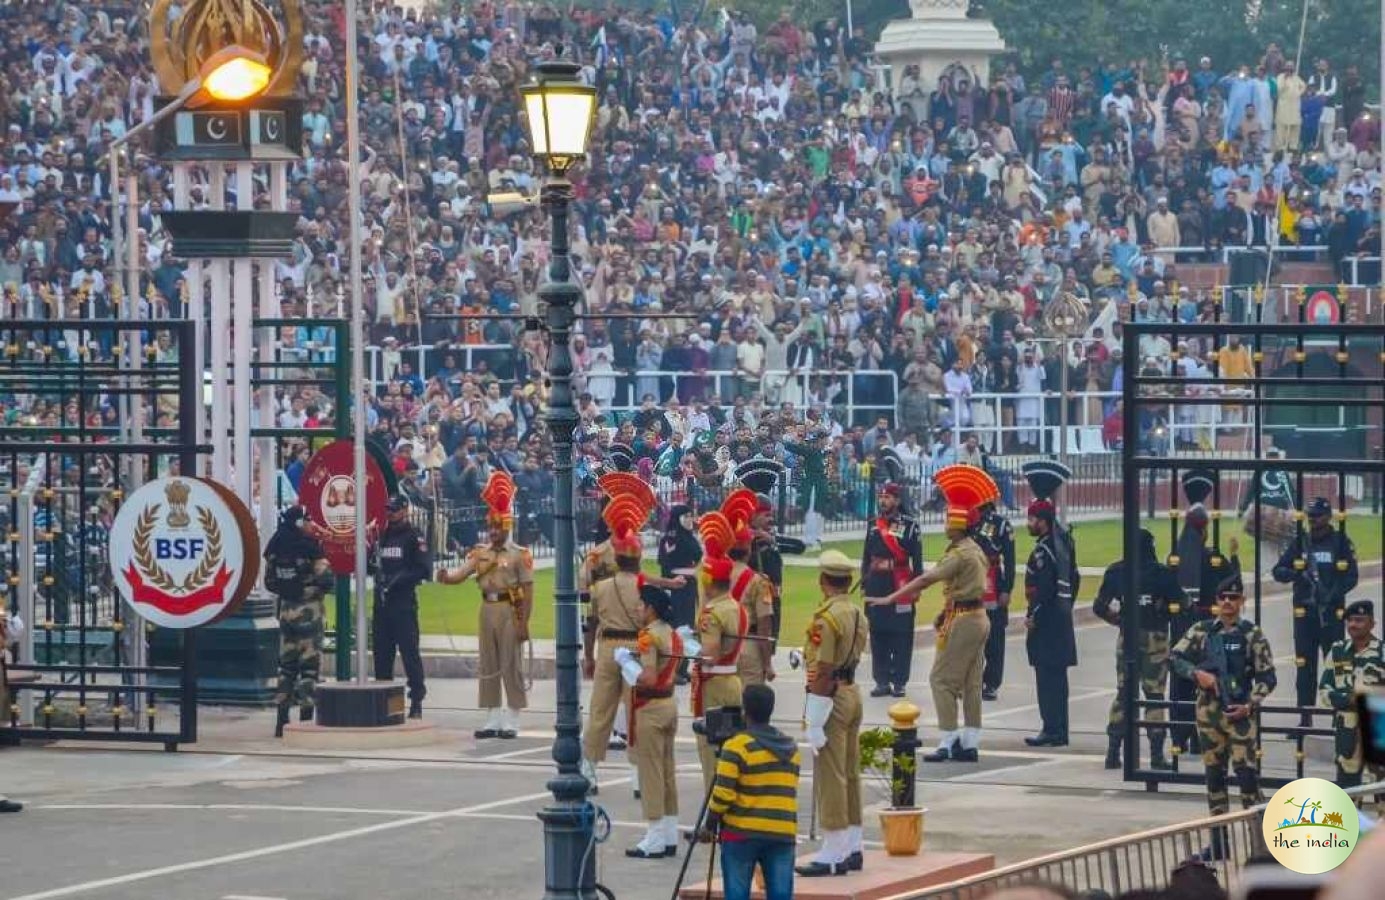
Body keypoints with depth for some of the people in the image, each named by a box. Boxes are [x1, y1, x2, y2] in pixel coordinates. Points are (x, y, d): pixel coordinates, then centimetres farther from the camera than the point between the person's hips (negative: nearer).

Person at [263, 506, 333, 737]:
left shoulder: (275, 548, 3)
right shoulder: (310, 547, -14)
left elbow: (269, 582, 8)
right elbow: (325, 581, -15)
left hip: (286, 610, 6)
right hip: (309, 611, -6)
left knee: (286, 664, 13)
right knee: (309, 666, -1)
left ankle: (282, 721, 12)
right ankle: (305, 717, -5)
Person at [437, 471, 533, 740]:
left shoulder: (519, 555, -5)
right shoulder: (480, 553, 10)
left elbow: (527, 591, -8)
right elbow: (460, 575, -1)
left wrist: (524, 623, -14)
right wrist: (445, 577, -24)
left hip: (509, 611, -5)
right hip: (487, 609, 5)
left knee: (511, 666, -3)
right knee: (488, 667, 7)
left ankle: (512, 722, 1)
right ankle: (492, 720, 13)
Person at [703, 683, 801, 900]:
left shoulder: (737, 746, -10)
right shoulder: (791, 747, 11)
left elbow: (723, 793, -12)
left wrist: (711, 821, 1)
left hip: (742, 833, -5)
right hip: (783, 833, 5)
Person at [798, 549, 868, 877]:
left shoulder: (825, 619, -19)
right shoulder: (858, 616, 9)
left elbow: (823, 673, -20)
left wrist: (814, 723, -18)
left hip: (832, 698, -9)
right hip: (853, 693, 9)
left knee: (830, 778, -6)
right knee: (850, 775, 13)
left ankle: (832, 855, -5)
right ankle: (852, 850, 18)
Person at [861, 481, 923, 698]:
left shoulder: (910, 526, -3)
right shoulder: (874, 526, 13)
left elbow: (917, 559, -5)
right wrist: (864, 583, 15)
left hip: (900, 588, -5)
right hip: (877, 587, 5)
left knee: (901, 636, -2)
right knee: (878, 635, 6)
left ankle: (899, 682, 1)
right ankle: (882, 681, 12)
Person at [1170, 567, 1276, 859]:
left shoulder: (1252, 634, -2)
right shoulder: (1201, 631, 7)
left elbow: (1267, 677, -2)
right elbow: (1175, 657, 4)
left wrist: (1251, 704, -14)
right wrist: (1197, 673, -12)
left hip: (1239, 713, -4)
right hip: (1208, 711, 4)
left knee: (1247, 772, -11)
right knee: (1214, 774, 9)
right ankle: (1219, 840, 16)